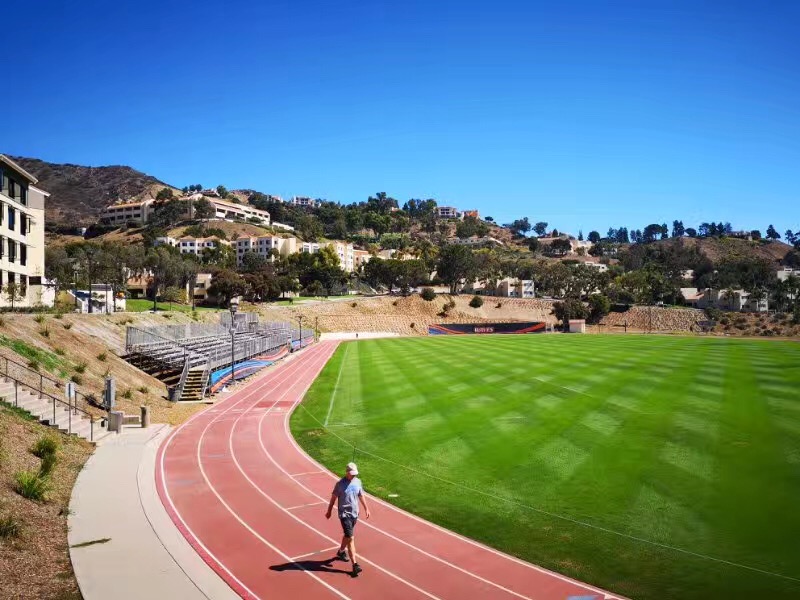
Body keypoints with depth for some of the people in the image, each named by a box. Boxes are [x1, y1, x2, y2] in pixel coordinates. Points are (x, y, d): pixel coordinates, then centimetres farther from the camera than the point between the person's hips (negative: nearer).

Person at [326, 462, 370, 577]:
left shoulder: (357, 482, 1)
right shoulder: (340, 484, -14)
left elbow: (361, 496, 13)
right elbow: (333, 498, -4)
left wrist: (366, 508, 13)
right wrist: (329, 511, 2)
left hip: (355, 514, 6)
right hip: (344, 514, -6)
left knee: (348, 535, 22)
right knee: (350, 538, -11)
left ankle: (341, 552, 47)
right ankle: (355, 564, -11)